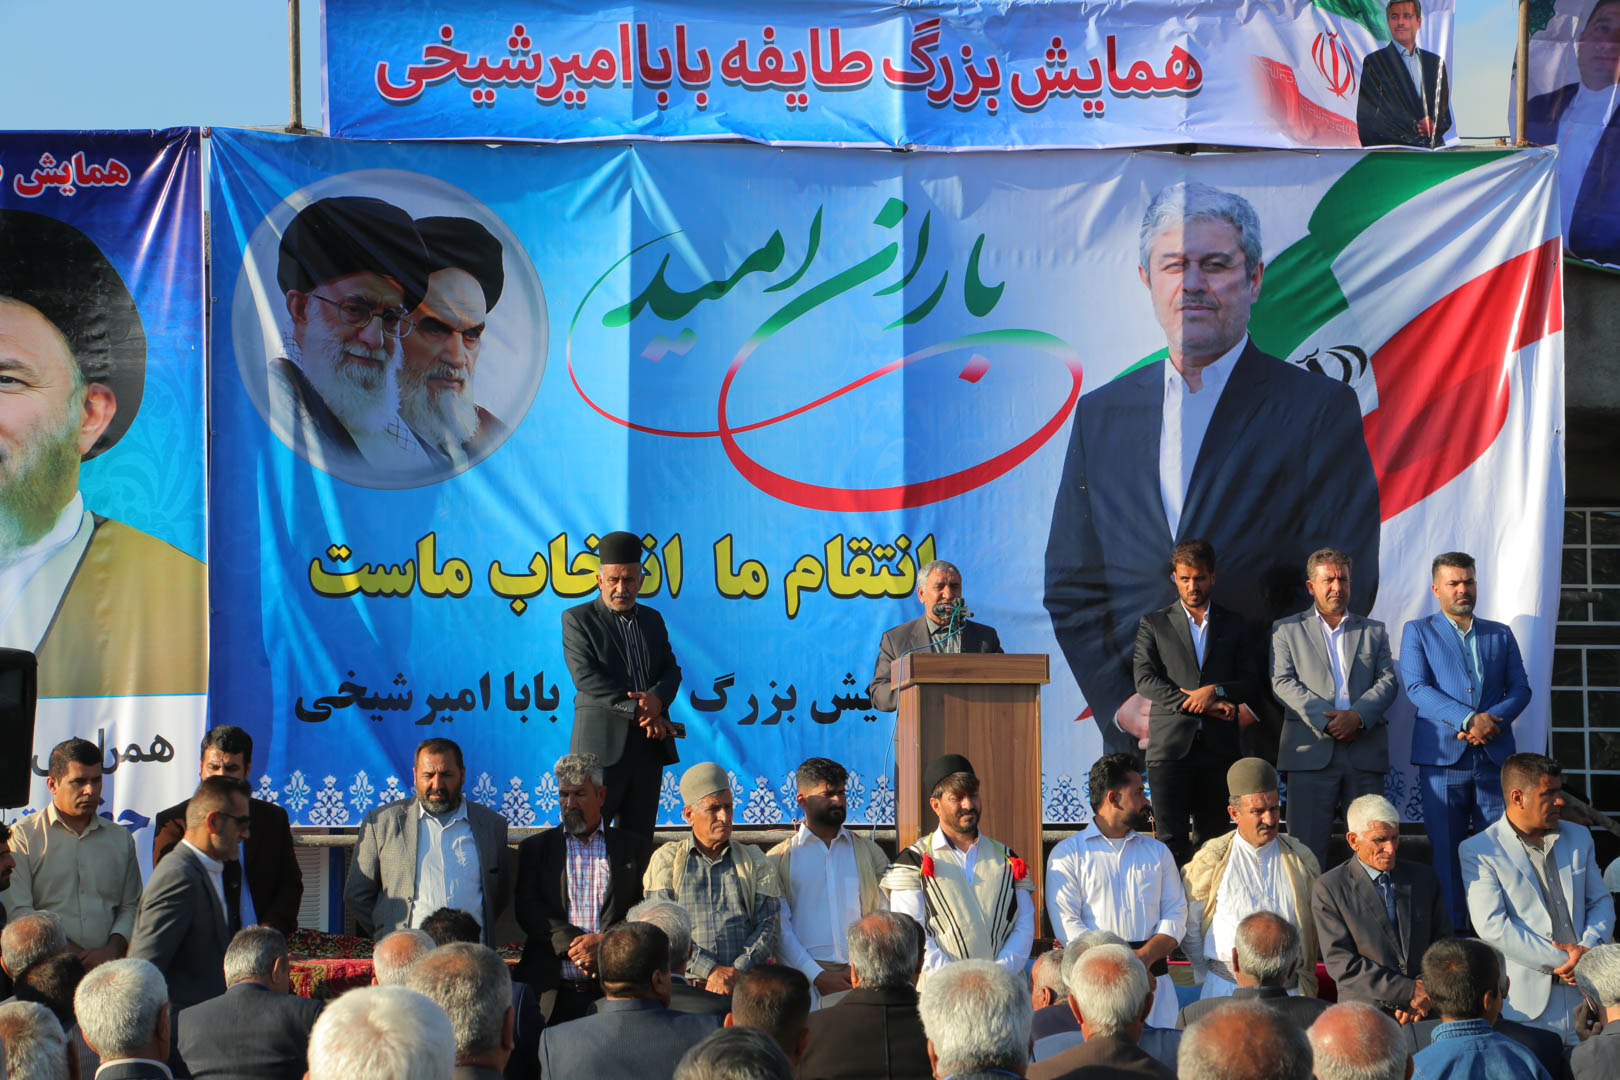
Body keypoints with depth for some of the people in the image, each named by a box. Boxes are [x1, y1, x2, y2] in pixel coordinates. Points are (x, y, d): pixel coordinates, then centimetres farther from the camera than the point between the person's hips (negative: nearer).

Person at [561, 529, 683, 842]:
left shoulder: (652, 619, 18)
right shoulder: (577, 619, 2)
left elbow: (671, 670, 12)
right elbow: (586, 678, -9)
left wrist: (656, 699, -13)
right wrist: (637, 711, -16)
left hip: (649, 743, 5)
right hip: (603, 744, -5)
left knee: (639, 836, 6)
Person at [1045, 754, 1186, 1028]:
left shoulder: (1158, 852, 19)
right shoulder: (1068, 854, 6)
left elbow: (1176, 915, 11)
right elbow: (1066, 923, -3)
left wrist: (1145, 957, -8)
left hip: (1154, 978, 3)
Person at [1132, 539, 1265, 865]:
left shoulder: (1235, 626, 14)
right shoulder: (1153, 624, 11)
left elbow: (1254, 682, 8)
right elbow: (1144, 679, -1)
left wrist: (1216, 691, -11)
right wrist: (1197, 702, -11)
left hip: (1219, 748, 1)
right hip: (1170, 744, -1)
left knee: (1215, 839, 1)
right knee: (1170, 840, -6)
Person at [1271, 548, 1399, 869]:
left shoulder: (1374, 631, 20)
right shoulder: (1287, 629, 13)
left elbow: (1387, 681, 9)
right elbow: (1283, 682, 1)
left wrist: (1358, 716, -10)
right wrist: (1325, 721, -11)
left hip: (1366, 752, 2)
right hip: (1312, 751, -2)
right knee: (1307, 844, -5)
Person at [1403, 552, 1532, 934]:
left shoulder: (1500, 635, 18)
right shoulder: (1418, 632, 9)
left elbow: (1520, 688, 11)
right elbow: (1417, 688, -4)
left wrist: (1492, 719, -10)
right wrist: (1468, 719, -15)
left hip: (1495, 757, 2)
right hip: (1443, 758, -2)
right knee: (1447, 851, -2)